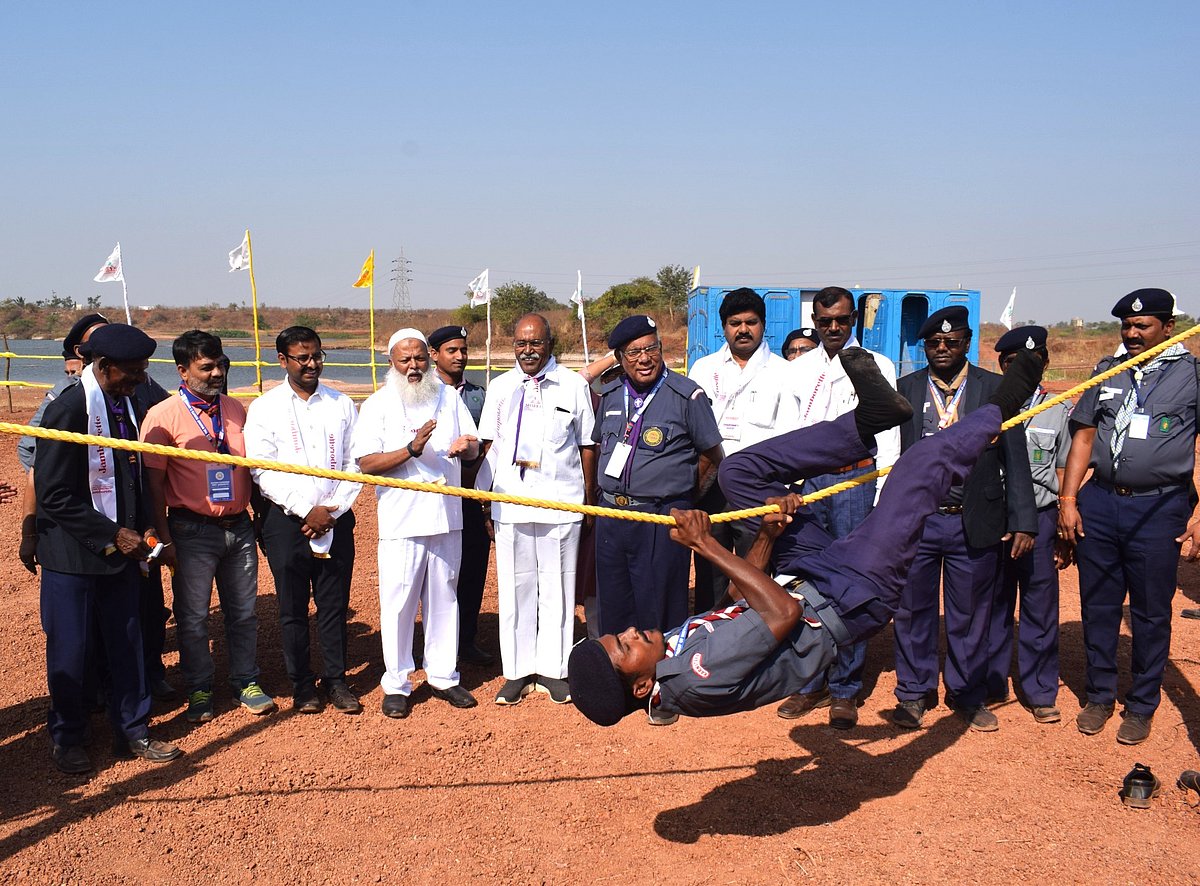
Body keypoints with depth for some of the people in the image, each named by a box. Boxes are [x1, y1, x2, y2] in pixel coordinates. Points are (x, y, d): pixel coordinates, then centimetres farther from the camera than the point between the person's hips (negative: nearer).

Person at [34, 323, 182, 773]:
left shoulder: (125, 404, 6)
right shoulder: (69, 409, -17)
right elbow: (55, 496, -18)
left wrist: (142, 529, 5)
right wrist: (113, 535, -18)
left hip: (119, 549, 7)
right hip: (72, 554, -7)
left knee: (127, 642, 12)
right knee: (69, 651, 7)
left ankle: (132, 730, 26)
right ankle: (67, 739, 25)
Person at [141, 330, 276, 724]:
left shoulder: (235, 410, 8)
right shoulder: (163, 416, -7)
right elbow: (154, 482, -7)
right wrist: (165, 539, -10)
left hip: (239, 526, 4)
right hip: (193, 530, -4)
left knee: (244, 611, 12)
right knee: (193, 616, 7)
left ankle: (246, 682, 27)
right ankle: (199, 690, 22)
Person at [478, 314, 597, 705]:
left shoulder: (574, 386, 4)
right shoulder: (500, 387, 10)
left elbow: (587, 445, 7)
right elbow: (489, 445, 12)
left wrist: (587, 500, 4)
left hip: (561, 504, -2)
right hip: (510, 505, 2)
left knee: (557, 588, 4)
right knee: (515, 588, 7)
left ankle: (553, 669, 16)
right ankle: (518, 671, 18)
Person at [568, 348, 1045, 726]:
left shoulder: (670, 648, -7)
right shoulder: (695, 679, -34)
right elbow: (782, 614, -34)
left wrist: (767, 535, -5)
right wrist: (706, 546, -33)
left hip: (806, 578, 7)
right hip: (851, 595, -7)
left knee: (740, 470, 3)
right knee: (923, 463, -15)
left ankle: (867, 420, 8)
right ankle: (998, 409, 16)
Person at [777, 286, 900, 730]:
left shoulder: (877, 366, 5)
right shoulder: (797, 370, 12)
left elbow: (888, 435, 2)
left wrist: (883, 499, -5)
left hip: (855, 479, -3)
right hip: (806, 480, 3)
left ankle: (845, 690, 10)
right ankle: (810, 682, 19)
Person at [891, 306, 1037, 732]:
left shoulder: (996, 389, 1)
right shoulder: (904, 389, 4)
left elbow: (1015, 459, 0)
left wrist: (1023, 521, -5)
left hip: (974, 523, -1)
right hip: (914, 521, 1)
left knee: (970, 615, 10)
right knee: (913, 611, 11)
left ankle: (969, 696, 28)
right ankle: (914, 693, 27)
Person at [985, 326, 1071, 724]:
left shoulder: (1059, 410, 6)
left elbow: (1065, 474, 8)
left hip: (1040, 517, 0)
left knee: (1041, 608, 5)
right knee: (992, 605, 8)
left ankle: (1041, 691, 18)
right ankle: (991, 685, 22)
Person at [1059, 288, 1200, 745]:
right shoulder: (1107, 370, 11)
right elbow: (1084, 437, 11)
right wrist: (1067, 500, 3)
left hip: (1158, 508, -3)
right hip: (1099, 504, 3)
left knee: (1151, 613, 7)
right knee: (1097, 608, 11)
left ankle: (1142, 706, 23)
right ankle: (1100, 696, 27)